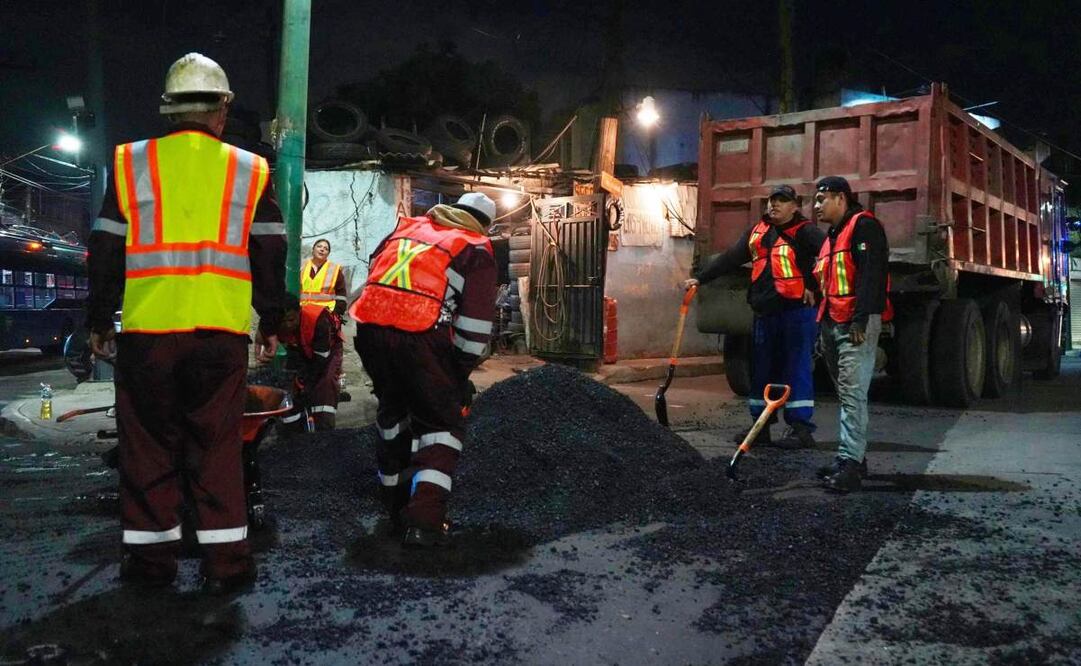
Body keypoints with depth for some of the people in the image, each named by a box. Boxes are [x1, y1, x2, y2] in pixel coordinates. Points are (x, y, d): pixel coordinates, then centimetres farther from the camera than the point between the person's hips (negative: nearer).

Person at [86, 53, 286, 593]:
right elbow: (270, 254, 8)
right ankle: (225, 561, 9)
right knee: (217, 446, 7)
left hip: (147, 331, 0)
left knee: (149, 445, 11)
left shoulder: (131, 164, 5)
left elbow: (105, 250, 6)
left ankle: (151, 556, 17)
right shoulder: (248, 171, 7)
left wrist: (98, 321, 15)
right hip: (221, 332, 1)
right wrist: (270, 322, 16)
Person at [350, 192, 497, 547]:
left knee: (393, 411, 26)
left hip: (369, 328, 6)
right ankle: (423, 521, -6)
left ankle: (396, 502, 40)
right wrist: (462, 371, 13)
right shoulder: (476, 250, 8)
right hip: (420, 336, -5)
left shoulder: (406, 228, 24)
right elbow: (475, 324, 2)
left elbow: (373, 273, 26)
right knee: (442, 424, 8)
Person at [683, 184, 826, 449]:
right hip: (765, 313, 7)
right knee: (761, 370, 11)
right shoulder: (757, 232, 16)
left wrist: (813, 286, -16)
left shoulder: (804, 232, -3)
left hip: (796, 310, -7)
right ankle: (761, 426, 20)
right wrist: (700, 278, 5)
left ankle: (801, 428, -1)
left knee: (798, 369, -5)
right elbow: (729, 259, 13)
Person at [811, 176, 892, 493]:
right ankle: (855, 457, 20)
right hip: (832, 324, 10)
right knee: (847, 395, 13)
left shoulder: (863, 225, -7)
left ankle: (849, 462, -15)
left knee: (852, 394, -13)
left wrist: (861, 319, -25)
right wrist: (824, 328, 23)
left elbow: (871, 274, -19)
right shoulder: (832, 236, 23)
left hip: (856, 325, -10)